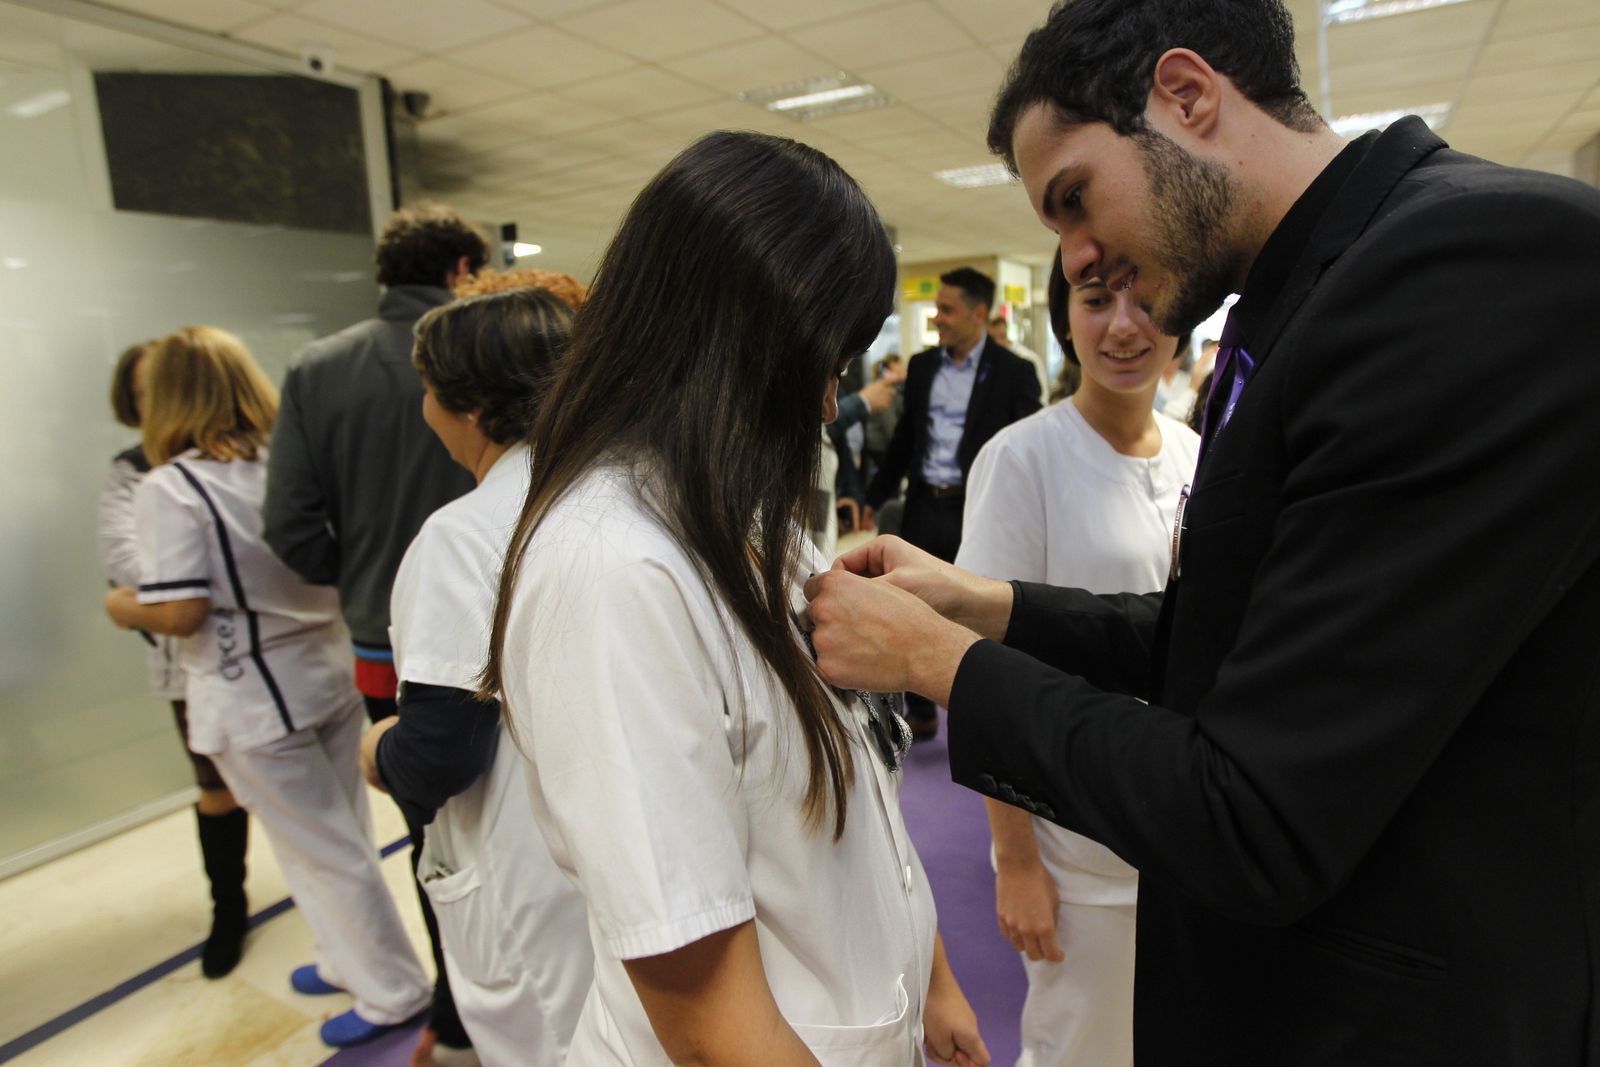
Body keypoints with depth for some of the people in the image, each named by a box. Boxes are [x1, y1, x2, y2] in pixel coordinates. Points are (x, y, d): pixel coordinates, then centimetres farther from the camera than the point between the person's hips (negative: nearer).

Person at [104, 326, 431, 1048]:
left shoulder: (171, 485, -15)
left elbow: (179, 612, -19)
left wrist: (124, 608, 0)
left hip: (255, 700, -6)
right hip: (329, 674, 6)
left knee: (326, 852, 8)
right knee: (338, 839, 21)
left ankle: (393, 992, 23)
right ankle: (349, 961, 39)